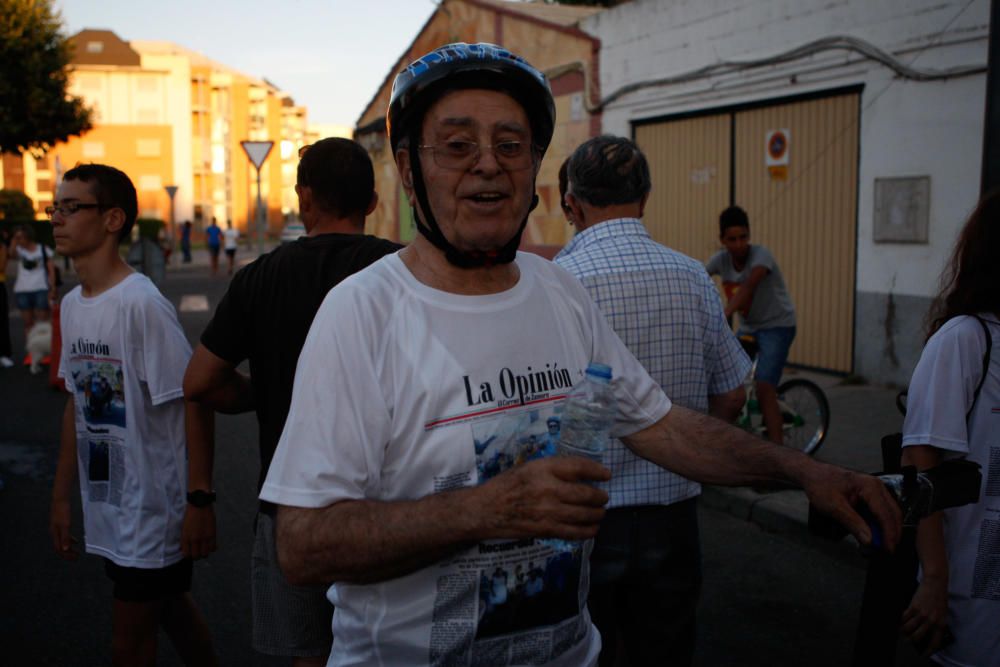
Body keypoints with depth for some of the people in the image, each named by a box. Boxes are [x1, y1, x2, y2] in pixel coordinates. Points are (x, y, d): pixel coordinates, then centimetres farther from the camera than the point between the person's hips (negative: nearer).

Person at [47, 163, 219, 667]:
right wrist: (61, 497, 16)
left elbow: (194, 402, -18)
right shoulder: (71, 304, 7)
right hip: (105, 507, 7)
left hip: (153, 509, -7)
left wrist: (200, 500, -18)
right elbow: (77, 402, 14)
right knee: (171, 608, 22)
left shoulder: (141, 304, -18)